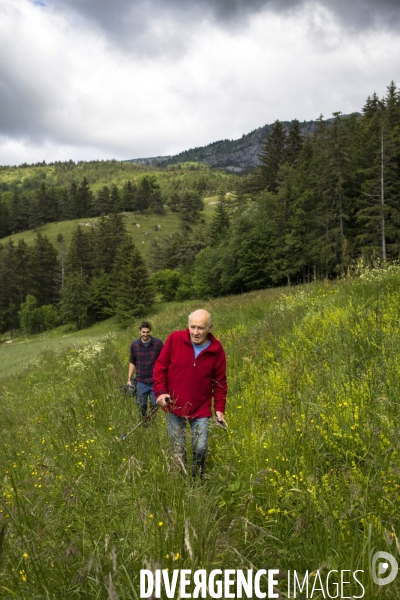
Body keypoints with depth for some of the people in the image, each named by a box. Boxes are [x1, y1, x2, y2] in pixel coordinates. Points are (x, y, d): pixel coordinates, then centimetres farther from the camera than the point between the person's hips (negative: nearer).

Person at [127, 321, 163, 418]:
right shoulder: (134, 344, 0)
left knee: (155, 405, 5)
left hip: (155, 381, -2)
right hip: (141, 381, 2)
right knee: (141, 405, 10)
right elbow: (132, 363, 10)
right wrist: (129, 379, 7)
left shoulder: (158, 343, -8)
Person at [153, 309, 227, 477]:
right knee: (177, 452, 10)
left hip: (201, 410, 0)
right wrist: (160, 392, -14)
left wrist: (220, 408, -4)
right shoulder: (175, 338, -11)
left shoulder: (216, 349, -7)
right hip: (174, 407, 0)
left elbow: (220, 382, 3)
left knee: (200, 450, 2)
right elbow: (160, 367, -2)